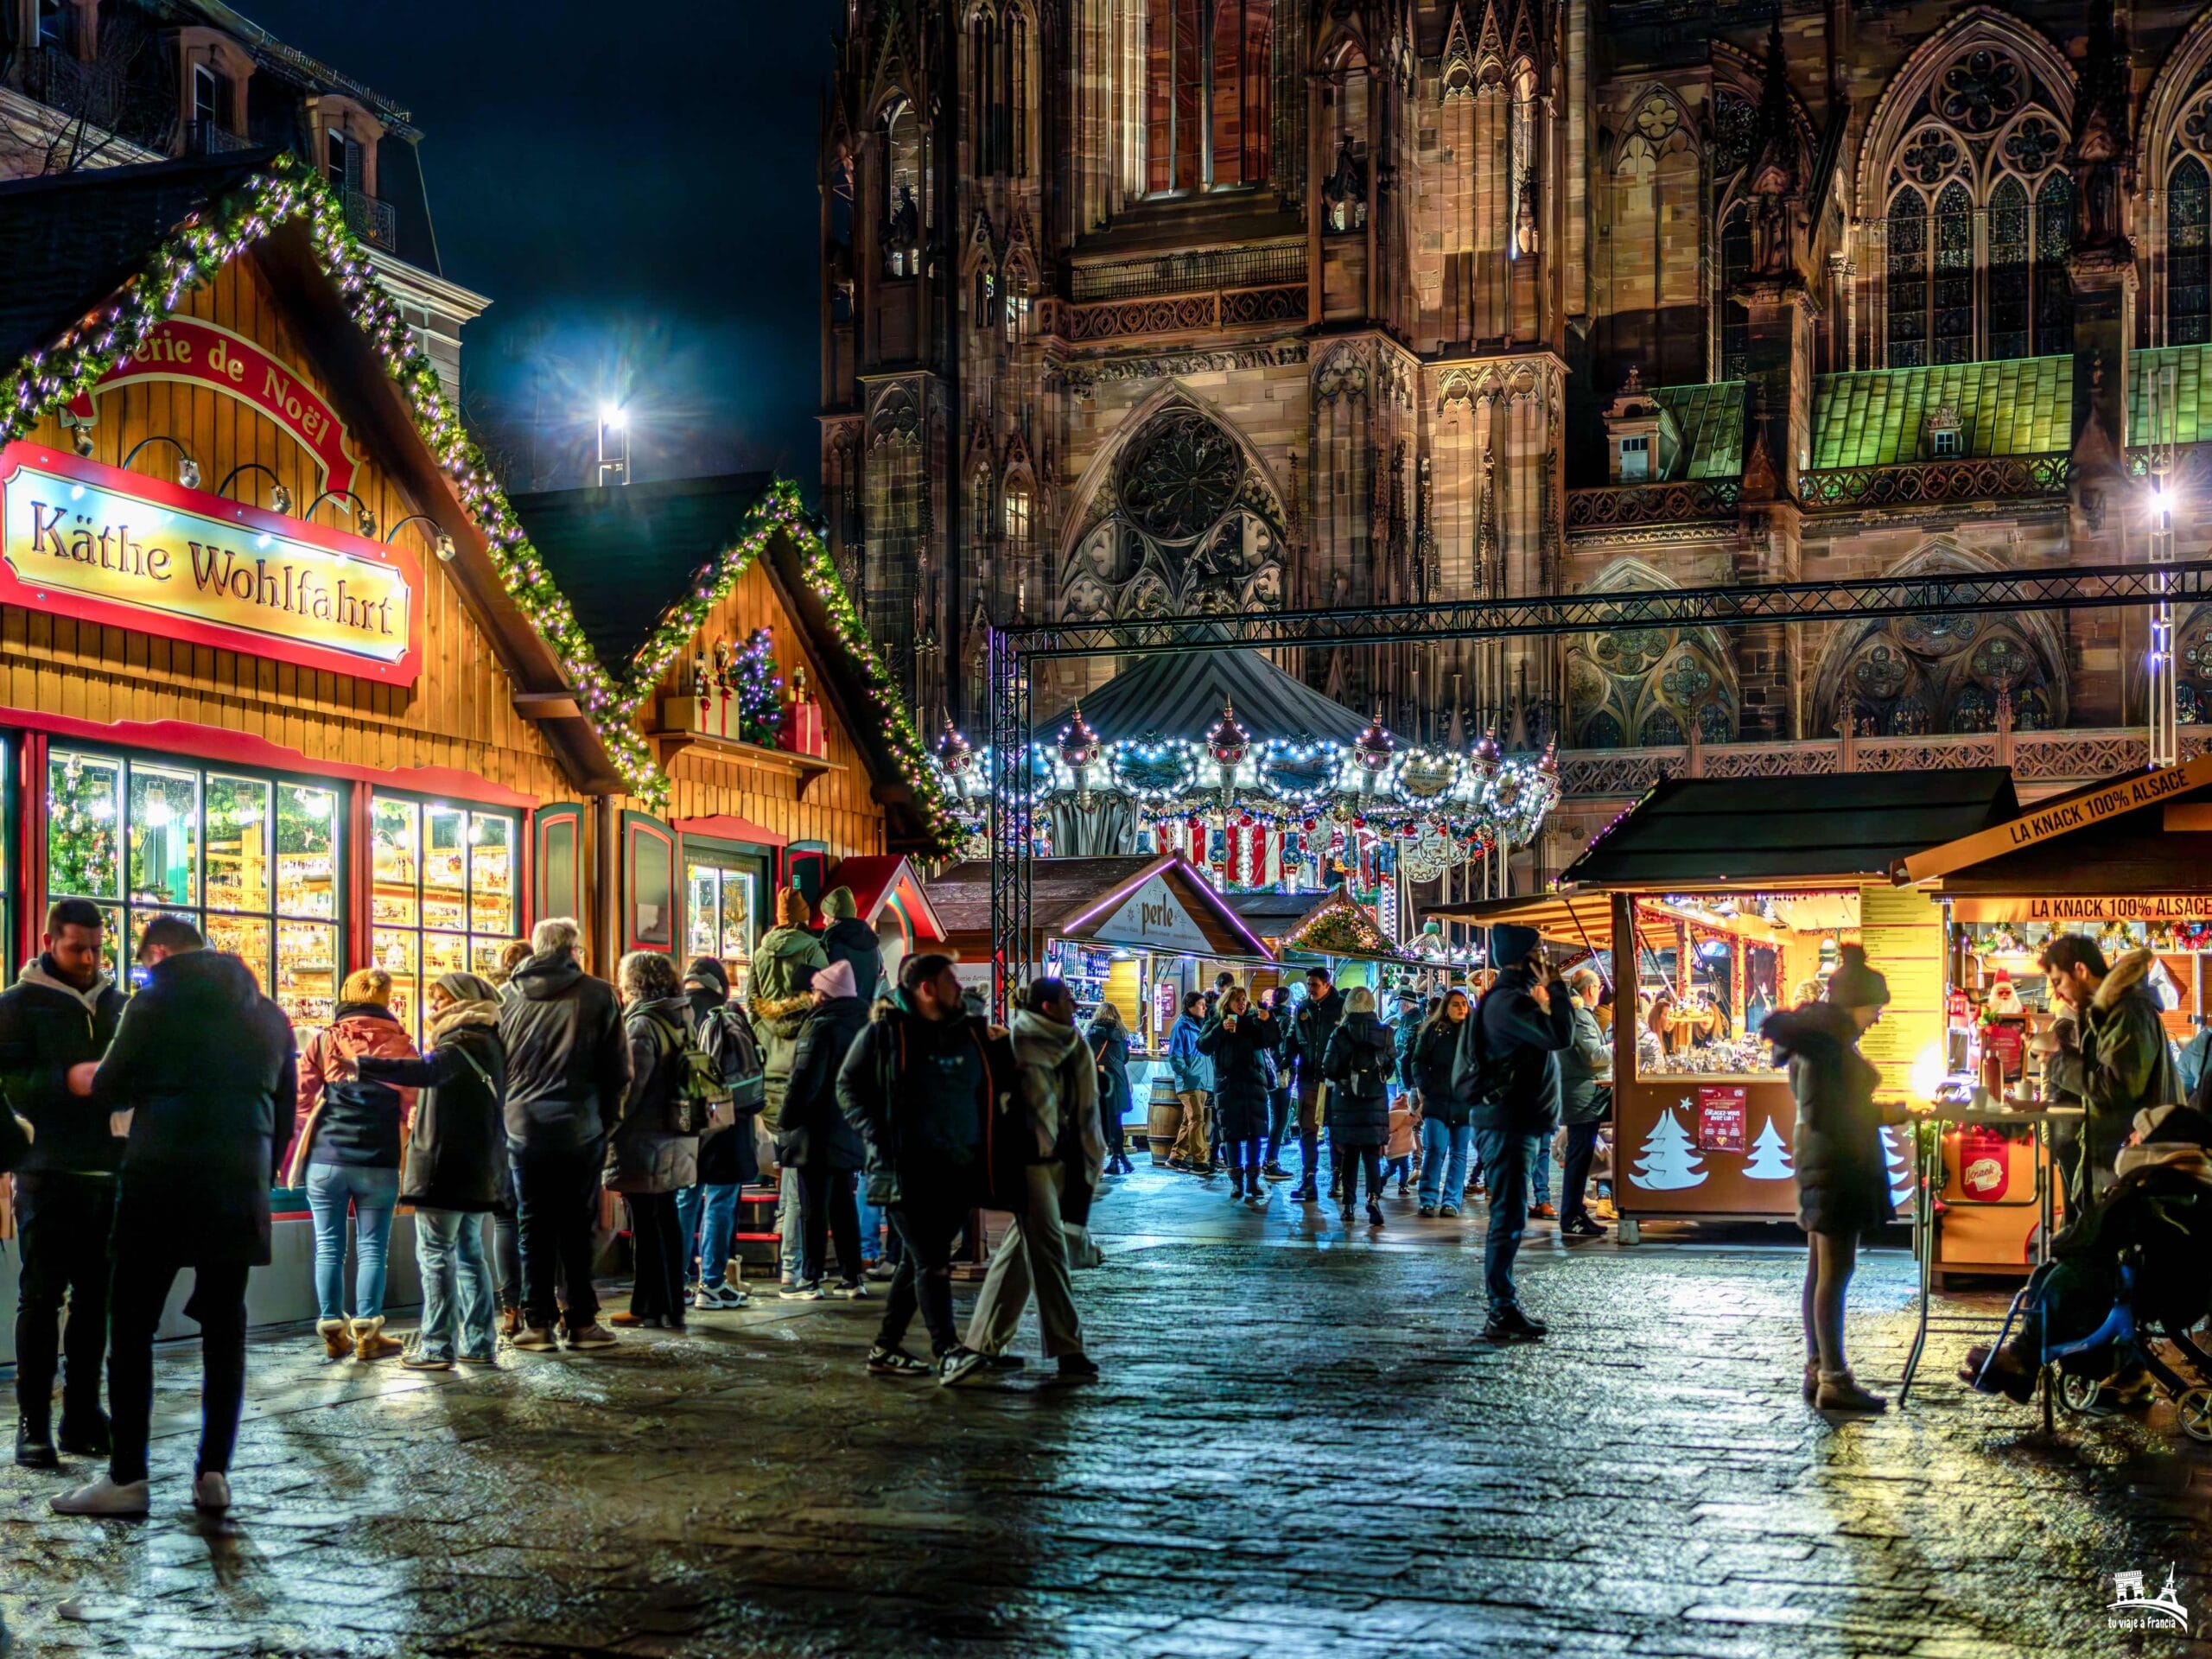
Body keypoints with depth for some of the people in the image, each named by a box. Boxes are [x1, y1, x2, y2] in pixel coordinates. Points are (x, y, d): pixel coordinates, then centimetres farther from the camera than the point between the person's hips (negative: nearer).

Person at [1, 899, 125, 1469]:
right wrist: (71, 1081, -23)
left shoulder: (119, 1005, 14)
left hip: (112, 1173, 4)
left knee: (97, 1298, 6)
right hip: (50, 1174, -4)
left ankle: (83, 1415, 14)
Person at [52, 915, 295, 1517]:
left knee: (131, 1325, 1)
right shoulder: (268, 1015, 15)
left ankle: (127, 1477, -2)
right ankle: (214, 1473, 5)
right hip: (241, 1188, 5)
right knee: (224, 1326, 9)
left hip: (162, 1181, -5)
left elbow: (112, 1089, -1)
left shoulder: (158, 1001, -1)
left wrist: (83, 1080, 20)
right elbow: (285, 1111, 17)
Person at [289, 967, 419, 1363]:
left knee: (329, 1247, 7)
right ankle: (367, 1333, 3)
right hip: (379, 1163, 0)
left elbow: (301, 1103, 3)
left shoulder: (322, 1041, 3)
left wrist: (293, 1160, 11)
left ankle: (333, 1333, 8)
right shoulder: (400, 1044, 4)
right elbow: (413, 1107, 5)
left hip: (326, 1160, 0)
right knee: (372, 1248, 5)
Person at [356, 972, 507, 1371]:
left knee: (436, 1253, -6)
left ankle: (437, 1347, -6)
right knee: (469, 1251, 14)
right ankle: (479, 1343, 17)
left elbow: (426, 1071, -34)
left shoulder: (463, 1043, -14)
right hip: (478, 1170, 10)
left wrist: (362, 1066, -40)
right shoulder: (489, 1043, 16)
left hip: (447, 1166, -10)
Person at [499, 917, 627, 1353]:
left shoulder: (511, 996, 2)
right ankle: (581, 1322, 8)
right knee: (576, 1228, 6)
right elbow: (618, 1070, -1)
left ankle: (536, 1323, 8)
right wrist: (605, 1117, 10)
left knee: (533, 1227, 8)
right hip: (580, 1131, -1)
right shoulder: (598, 995, -4)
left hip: (524, 1130, 1)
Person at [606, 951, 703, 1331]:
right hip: (675, 1140, 8)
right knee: (665, 1224, 13)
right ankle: (671, 1306, 18)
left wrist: (605, 1132, -12)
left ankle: (651, 1309, 3)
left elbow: (629, 1089, -18)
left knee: (646, 1228, -1)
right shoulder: (679, 1022, 11)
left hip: (643, 1143, -8)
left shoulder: (642, 1026, -14)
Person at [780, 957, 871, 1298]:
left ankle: (810, 1280, 0)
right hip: (848, 1132, 8)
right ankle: (851, 1278, 14)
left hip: (818, 1132, -8)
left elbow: (805, 1080, -18)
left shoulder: (822, 1026, -15)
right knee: (843, 1204, 13)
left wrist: (787, 1122, -11)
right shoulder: (861, 1023, 10)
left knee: (813, 1208, -3)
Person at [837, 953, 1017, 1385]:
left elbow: (1002, 1089, 21)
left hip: (960, 1171, 6)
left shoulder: (972, 1033, 12)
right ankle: (948, 1353, -15)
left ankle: (885, 1350, 20)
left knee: (917, 1262, 11)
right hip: (909, 1171, -6)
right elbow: (848, 1085, 2)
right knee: (931, 1263, -12)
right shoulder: (885, 1031, -3)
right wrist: (875, 1137, -10)